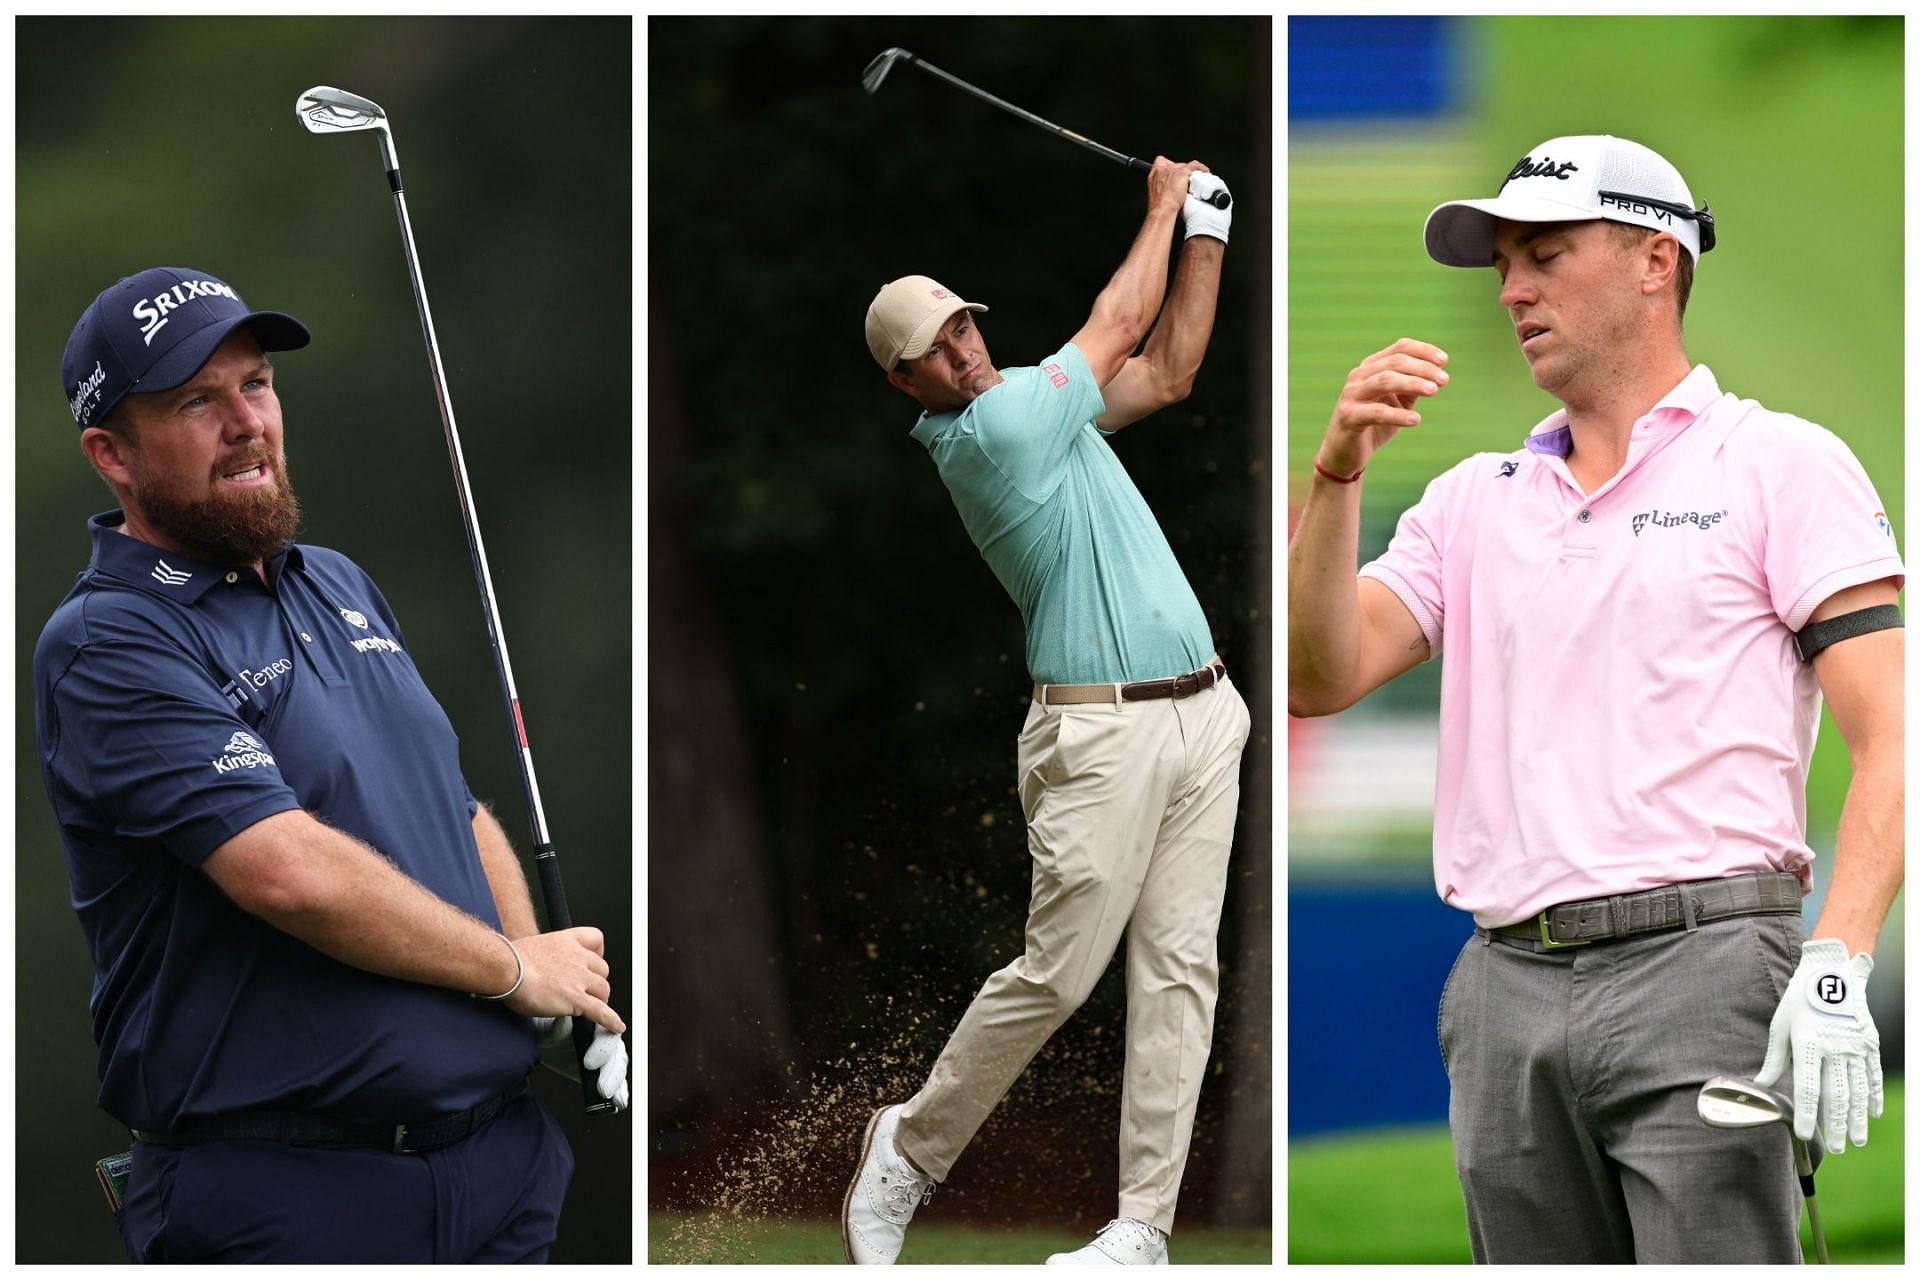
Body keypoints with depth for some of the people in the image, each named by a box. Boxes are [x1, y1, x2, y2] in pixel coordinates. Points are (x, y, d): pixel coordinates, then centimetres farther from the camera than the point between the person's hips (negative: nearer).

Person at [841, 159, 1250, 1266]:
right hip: (1104, 735, -8)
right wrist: (1164, 204, 11)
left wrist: (1207, 231, 17)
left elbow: (1168, 367, 25)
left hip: (1203, 715, 8)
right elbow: (1122, 324, -2)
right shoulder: (988, 432, -12)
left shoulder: (1033, 406, 14)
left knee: (1179, 970, 1)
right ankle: (912, 1149, 13)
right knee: (1060, 970, -7)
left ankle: (1145, 1222, -1)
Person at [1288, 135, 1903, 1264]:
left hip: (1702, 969, -5)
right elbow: (1321, 678, 9)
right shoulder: (1475, 501, 20)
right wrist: (1338, 476, -5)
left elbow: (1891, 740, -5)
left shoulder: (1781, 466, 4)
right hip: (1507, 991, 5)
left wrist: (1836, 971, -18)